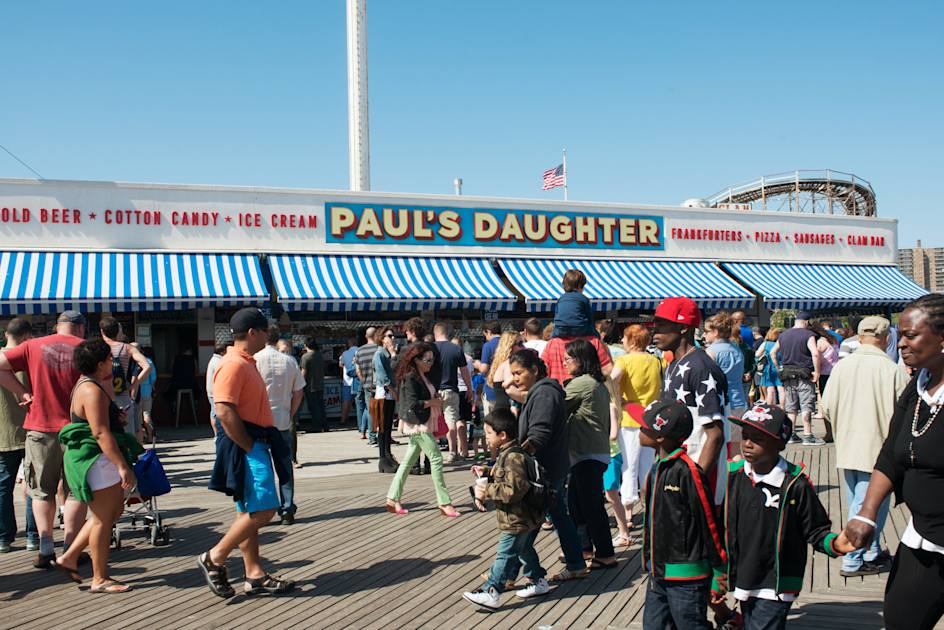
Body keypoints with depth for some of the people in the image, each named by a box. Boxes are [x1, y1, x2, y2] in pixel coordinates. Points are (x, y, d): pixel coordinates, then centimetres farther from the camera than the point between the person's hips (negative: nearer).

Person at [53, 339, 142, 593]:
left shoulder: (86, 386, 16)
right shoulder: (92, 391, -18)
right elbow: (101, 433, -25)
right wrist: (122, 466, -25)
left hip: (99, 462, 11)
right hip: (96, 460, -11)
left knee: (114, 510, 16)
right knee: (103, 519, -2)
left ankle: (69, 557, 22)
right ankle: (100, 580, 7)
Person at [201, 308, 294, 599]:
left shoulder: (246, 363, 17)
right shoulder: (233, 365, -16)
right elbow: (224, 412, -24)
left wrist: (258, 446, 16)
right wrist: (249, 447, -18)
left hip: (255, 446, 11)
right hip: (245, 447, -11)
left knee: (249, 512, 11)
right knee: (263, 509, -11)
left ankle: (255, 575, 17)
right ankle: (214, 559, 1)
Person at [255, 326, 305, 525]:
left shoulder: (255, 359, -8)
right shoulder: (290, 361, 3)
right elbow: (298, 392, 5)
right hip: (283, 422, 3)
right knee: (285, 466, 9)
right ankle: (287, 510, 10)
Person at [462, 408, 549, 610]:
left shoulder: (513, 457, -24)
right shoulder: (507, 453, 9)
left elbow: (515, 489, -31)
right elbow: (504, 479, 21)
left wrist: (487, 491, -25)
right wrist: (486, 474, 6)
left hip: (518, 519, -10)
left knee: (505, 554, -4)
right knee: (524, 550, 22)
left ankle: (491, 593, 1)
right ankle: (539, 582, 34)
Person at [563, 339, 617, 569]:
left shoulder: (581, 384, -15)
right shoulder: (599, 385, 14)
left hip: (588, 455, -10)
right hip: (599, 452, 10)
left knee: (591, 505, -5)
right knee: (575, 501, 18)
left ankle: (605, 555, 0)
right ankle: (584, 546, 27)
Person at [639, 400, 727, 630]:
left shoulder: (687, 471, -20)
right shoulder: (657, 469, 7)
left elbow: (709, 523, -16)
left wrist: (718, 574, -11)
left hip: (686, 576, -9)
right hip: (658, 574, 9)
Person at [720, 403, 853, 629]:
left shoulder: (795, 484, -16)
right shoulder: (733, 476, -2)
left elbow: (816, 531, -5)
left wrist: (834, 543, -26)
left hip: (775, 587, -5)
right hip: (743, 583, 5)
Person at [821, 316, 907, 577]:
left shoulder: (842, 366, -3)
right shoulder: (892, 370, -15)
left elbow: (827, 407, 1)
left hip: (847, 448, 5)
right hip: (877, 449, -5)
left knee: (857, 505, 18)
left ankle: (871, 553, 31)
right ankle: (853, 562, 11)